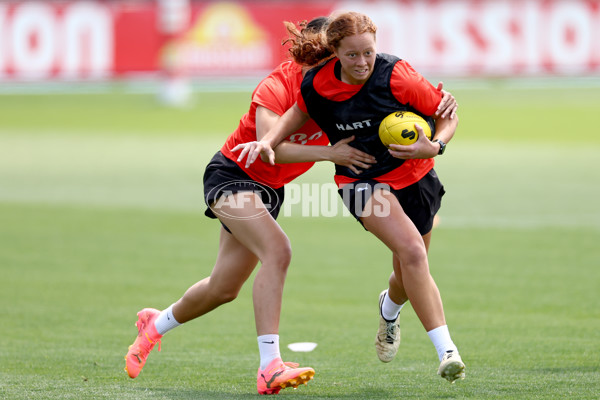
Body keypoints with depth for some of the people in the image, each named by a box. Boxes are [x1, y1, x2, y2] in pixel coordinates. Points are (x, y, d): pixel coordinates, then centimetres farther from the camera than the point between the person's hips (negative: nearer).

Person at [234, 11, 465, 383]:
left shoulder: (395, 76, -20)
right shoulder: (317, 85, -11)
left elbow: (447, 113, -10)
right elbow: (299, 111, 12)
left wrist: (434, 147, -28)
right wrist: (267, 141, -3)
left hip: (415, 175, 1)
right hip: (362, 181, -1)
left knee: (410, 275, 12)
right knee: (412, 251, -26)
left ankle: (390, 308, 52)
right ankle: (446, 349, -26)